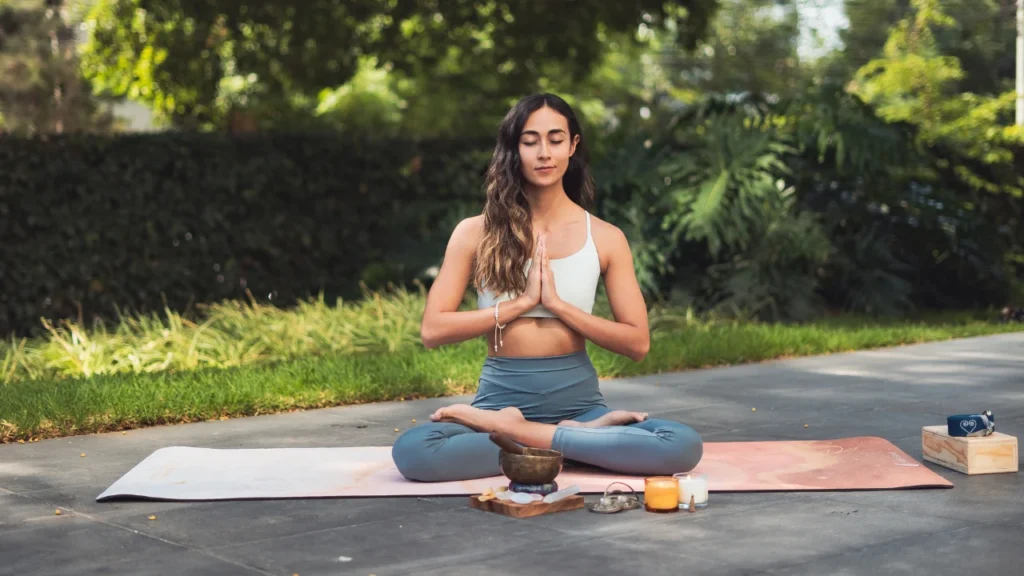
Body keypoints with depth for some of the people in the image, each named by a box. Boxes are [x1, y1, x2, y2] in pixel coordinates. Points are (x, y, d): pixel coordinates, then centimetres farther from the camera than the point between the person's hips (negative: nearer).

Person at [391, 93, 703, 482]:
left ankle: (517, 434, -17)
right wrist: (522, 301, -11)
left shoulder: (606, 238, 4)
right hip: (501, 398, -1)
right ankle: (583, 439, -19)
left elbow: (637, 343, 0)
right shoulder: (476, 233, 2)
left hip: (576, 401, 1)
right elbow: (432, 330, -4)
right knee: (411, 451, -33)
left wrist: (557, 303, -11)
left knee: (684, 445, -28)